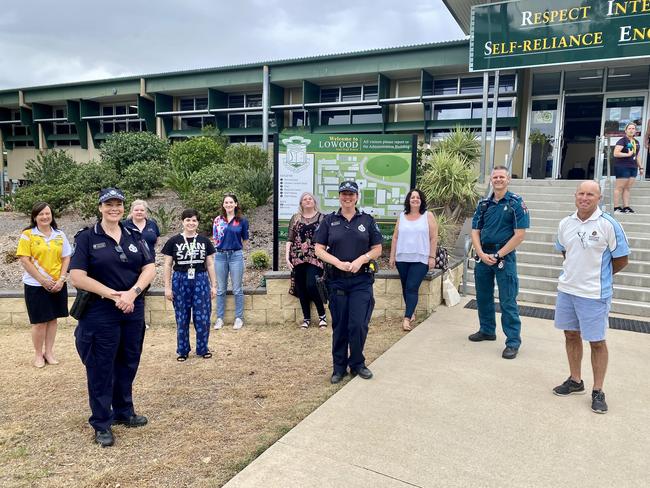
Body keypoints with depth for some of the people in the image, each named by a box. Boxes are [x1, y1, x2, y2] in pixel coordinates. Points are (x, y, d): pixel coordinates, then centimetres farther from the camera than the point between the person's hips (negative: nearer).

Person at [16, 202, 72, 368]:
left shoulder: (59, 235, 5)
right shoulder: (27, 235, -5)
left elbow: (66, 258, 5)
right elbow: (24, 260, -10)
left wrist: (61, 279, -7)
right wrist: (43, 280, -14)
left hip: (57, 285, 3)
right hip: (36, 285, -3)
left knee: (52, 319, 10)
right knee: (40, 321, 3)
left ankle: (49, 352, 22)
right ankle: (38, 354, 18)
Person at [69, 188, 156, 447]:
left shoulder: (134, 236, 8)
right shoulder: (86, 238, -3)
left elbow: (150, 268, 1)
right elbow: (77, 278, -11)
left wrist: (132, 293, -16)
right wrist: (113, 295, -17)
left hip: (133, 310, 4)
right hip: (100, 313, -4)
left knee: (128, 363, 14)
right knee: (101, 367, 5)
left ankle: (123, 412, 32)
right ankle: (101, 424, 18)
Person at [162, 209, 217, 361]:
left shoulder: (205, 241, 4)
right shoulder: (173, 241, 0)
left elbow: (210, 264, 7)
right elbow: (168, 265, 2)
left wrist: (213, 285, 4)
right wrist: (167, 287, -2)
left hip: (200, 281, 1)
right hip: (180, 281, -1)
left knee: (202, 318, 3)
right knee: (182, 318, 8)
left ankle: (203, 348, 20)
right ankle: (182, 350, 22)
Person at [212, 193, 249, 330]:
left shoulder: (242, 220, 0)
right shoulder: (217, 220, 5)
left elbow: (245, 240, 8)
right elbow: (214, 239, 12)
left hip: (236, 255, -2)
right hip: (220, 256, 2)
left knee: (237, 289, 4)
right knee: (220, 289, 9)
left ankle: (239, 318, 14)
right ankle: (219, 318, 18)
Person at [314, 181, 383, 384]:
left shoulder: (367, 220, 6)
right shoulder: (329, 220, 5)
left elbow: (377, 249, 6)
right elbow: (319, 249, 1)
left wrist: (361, 260, -12)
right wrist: (338, 263, -13)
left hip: (361, 281, 0)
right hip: (336, 281, 1)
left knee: (359, 324, -4)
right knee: (339, 326, 7)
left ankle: (357, 364, 19)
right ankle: (339, 367, 22)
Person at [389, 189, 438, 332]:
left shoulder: (428, 216, 2)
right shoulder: (402, 216, 10)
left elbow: (433, 238, -1)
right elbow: (395, 237, 11)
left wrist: (432, 257, -6)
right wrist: (392, 256, 7)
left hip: (420, 259, -4)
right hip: (402, 259, 4)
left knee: (412, 288, -12)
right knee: (405, 287, 10)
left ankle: (407, 318, -13)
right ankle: (411, 312, 25)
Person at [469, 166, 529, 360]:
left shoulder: (516, 203, -5)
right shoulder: (484, 204, 9)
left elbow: (519, 235, -11)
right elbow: (475, 231, 8)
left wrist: (498, 256, -13)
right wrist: (482, 254, -8)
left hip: (504, 257, -5)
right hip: (483, 256, 5)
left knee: (508, 301, -3)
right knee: (483, 296, 15)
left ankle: (513, 341, 5)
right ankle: (487, 330, 32)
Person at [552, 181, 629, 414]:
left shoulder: (608, 225, -13)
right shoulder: (565, 223, 3)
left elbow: (621, 259, -6)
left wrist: (598, 275, 5)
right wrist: (577, 272, 12)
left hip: (594, 294, -5)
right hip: (566, 289, 5)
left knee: (597, 342, 4)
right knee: (571, 335, 15)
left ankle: (598, 391, 18)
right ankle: (575, 381, 32)